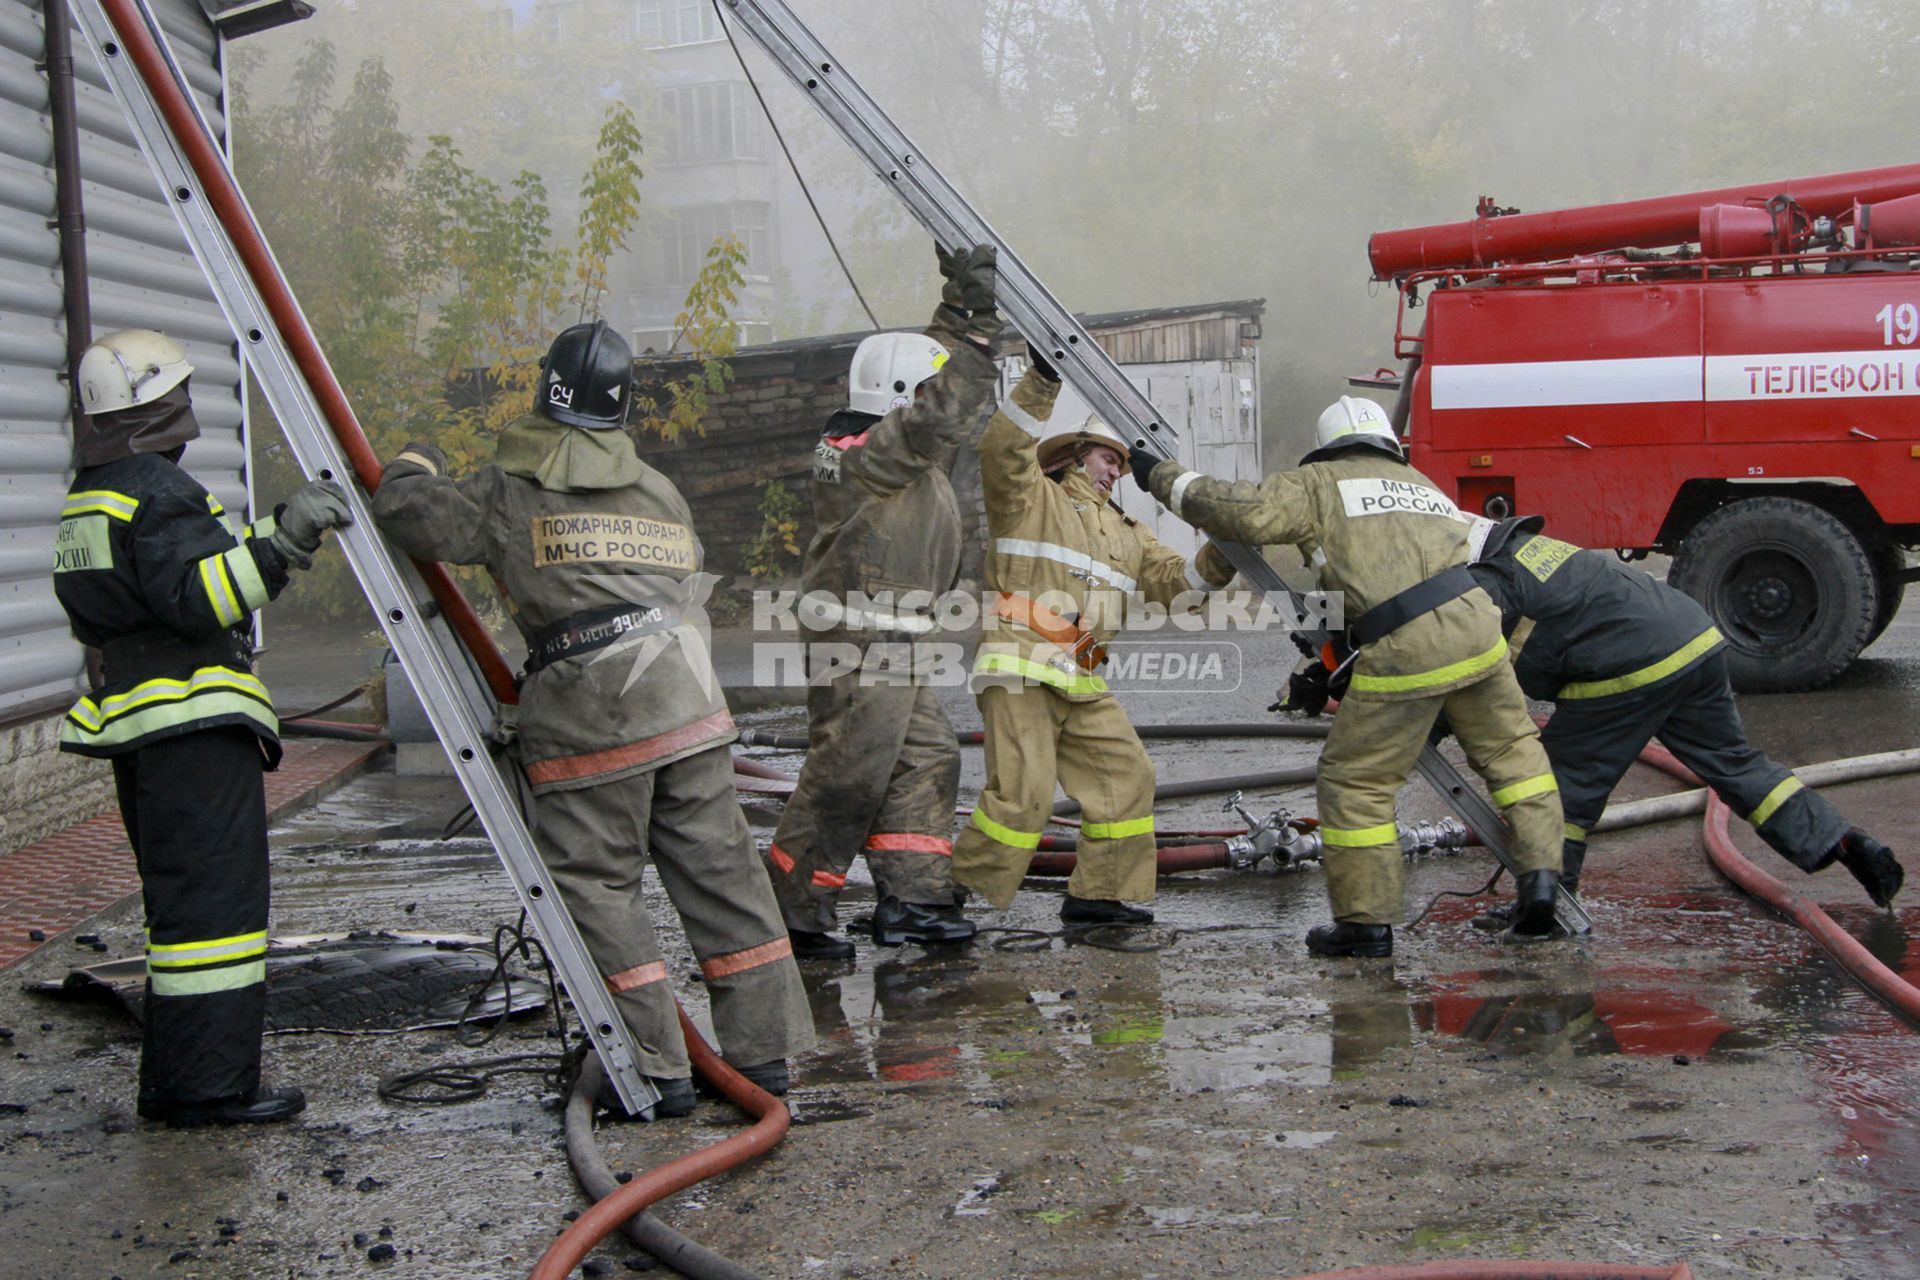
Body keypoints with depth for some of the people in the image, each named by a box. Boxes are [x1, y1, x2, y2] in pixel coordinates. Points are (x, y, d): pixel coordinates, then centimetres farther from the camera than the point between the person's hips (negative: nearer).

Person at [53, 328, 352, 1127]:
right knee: (214, 900, -8)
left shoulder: (89, 496, 18)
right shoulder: (158, 491, -14)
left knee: (179, 901, 15)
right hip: (192, 726, -10)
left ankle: (171, 1084, 19)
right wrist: (281, 541, -33)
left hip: (134, 723, 10)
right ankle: (213, 1089, -7)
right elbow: (198, 598, -25)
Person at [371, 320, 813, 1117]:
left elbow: (410, 515, -2)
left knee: (595, 887, 3)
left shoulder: (510, 488, 2)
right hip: (686, 698, 6)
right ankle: (763, 1051, 17)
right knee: (716, 871, 11)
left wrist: (414, 468, 21)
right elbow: (686, 588, 19)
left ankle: (658, 1072, 2)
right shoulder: (661, 492, 21)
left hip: (588, 715, -5)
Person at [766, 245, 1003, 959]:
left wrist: (961, 304, 17)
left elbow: (939, 390, 24)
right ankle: (792, 914, 1)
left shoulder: (896, 447, 14)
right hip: (859, 645, -11)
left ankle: (912, 898, 15)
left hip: (893, 653, 11)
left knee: (926, 761, 12)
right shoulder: (867, 455, -14)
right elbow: (942, 413, -23)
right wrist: (976, 329, -18)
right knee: (845, 779, -7)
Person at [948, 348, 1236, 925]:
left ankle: (1099, 894, 11)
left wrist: (1219, 557, -2)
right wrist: (1042, 380, -21)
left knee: (1126, 776, 3)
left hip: (1082, 685, 8)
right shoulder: (1031, 497, 7)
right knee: (1022, 794, -15)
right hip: (1020, 671, -8)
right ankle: (957, 893, -5)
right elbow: (1003, 448, -13)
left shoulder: (1124, 531, 26)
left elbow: (1174, 579, 17)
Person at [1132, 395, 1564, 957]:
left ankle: (1367, 920, 13)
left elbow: (1249, 512, -3)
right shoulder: (1424, 486, 30)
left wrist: (1166, 479, 9)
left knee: (1355, 779, 9)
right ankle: (1540, 873, 16)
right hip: (1475, 626, 5)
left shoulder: (1320, 483, 12)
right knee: (1511, 749, 24)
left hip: (1402, 651, -5)